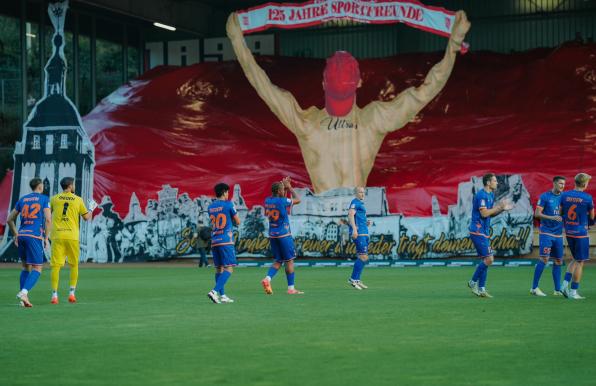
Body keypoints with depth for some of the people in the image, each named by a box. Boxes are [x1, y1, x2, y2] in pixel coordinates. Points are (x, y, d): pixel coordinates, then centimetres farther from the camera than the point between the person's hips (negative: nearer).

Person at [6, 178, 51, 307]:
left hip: (22, 235, 5)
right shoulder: (44, 199, 2)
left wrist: (16, 235, 26)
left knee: (26, 268, 16)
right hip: (35, 236, -5)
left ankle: (24, 298, 7)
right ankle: (23, 292, -24)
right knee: (37, 269, -3)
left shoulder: (22, 199, 16)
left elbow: (10, 219, 18)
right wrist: (46, 238, -2)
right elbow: (48, 220, -8)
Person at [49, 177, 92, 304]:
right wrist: (90, 211, 30)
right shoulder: (78, 200, 4)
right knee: (74, 265, 14)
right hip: (72, 236, 0)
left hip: (57, 236, 0)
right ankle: (72, 293, 9)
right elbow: (86, 217, 10)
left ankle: (54, 295, -7)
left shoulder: (54, 199, 6)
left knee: (56, 265, -1)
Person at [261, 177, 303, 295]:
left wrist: (285, 186, 22)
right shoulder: (282, 201, -16)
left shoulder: (267, 201, 4)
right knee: (289, 260, 3)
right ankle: (291, 288, 5)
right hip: (284, 235, -7)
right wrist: (289, 187, 6)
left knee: (278, 261, 13)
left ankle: (267, 279, -10)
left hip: (272, 235, 7)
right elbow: (298, 200, -1)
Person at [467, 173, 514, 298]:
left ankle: (481, 289, 10)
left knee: (486, 260, 8)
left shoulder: (491, 195, 15)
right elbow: (484, 213, -21)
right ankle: (473, 282, 0)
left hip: (484, 232, 10)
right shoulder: (481, 195, -14)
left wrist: (503, 209, 5)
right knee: (489, 259, -12)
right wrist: (499, 207, -14)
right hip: (478, 231, -10)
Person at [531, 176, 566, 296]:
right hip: (546, 233, -6)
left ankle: (557, 290, 13)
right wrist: (551, 217, -21)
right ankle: (534, 288, -8)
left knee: (558, 261, 6)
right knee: (544, 259, -13)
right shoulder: (545, 196, -4)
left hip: (558, 234, 6)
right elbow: (537, 214, -8)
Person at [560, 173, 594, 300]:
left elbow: (560, 212, 6)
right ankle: (573, 292, 5)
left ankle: (565, 284, 9)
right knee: (580, 262, 4)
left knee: (575, 259, 21)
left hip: (568, 232, 5)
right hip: (581, 232, -5)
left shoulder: (564, 195, 0)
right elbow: (592, 217, -3)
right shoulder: (588, 198, -12)